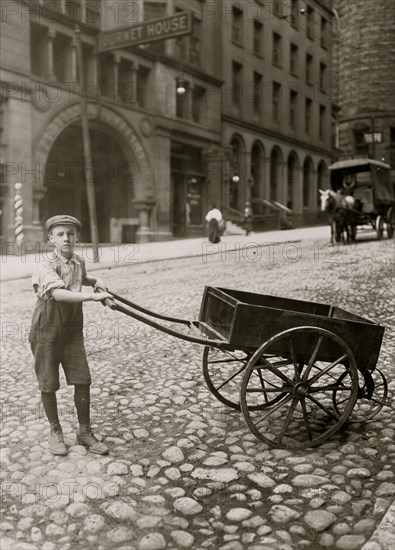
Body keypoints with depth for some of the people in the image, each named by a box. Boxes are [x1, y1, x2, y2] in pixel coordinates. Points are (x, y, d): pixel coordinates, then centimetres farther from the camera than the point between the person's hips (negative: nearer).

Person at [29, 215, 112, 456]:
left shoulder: (79, 262, 2)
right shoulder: (45, 265, -17)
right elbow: (58, 293, -35)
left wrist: (96, 280, 8)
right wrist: (92, 296, -44)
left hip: (73, 331, 5)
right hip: (47, 331, -4)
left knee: (82, 381, 3)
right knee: (49, 385, 7)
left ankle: (85, 432, 19)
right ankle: (55, 432, 26)